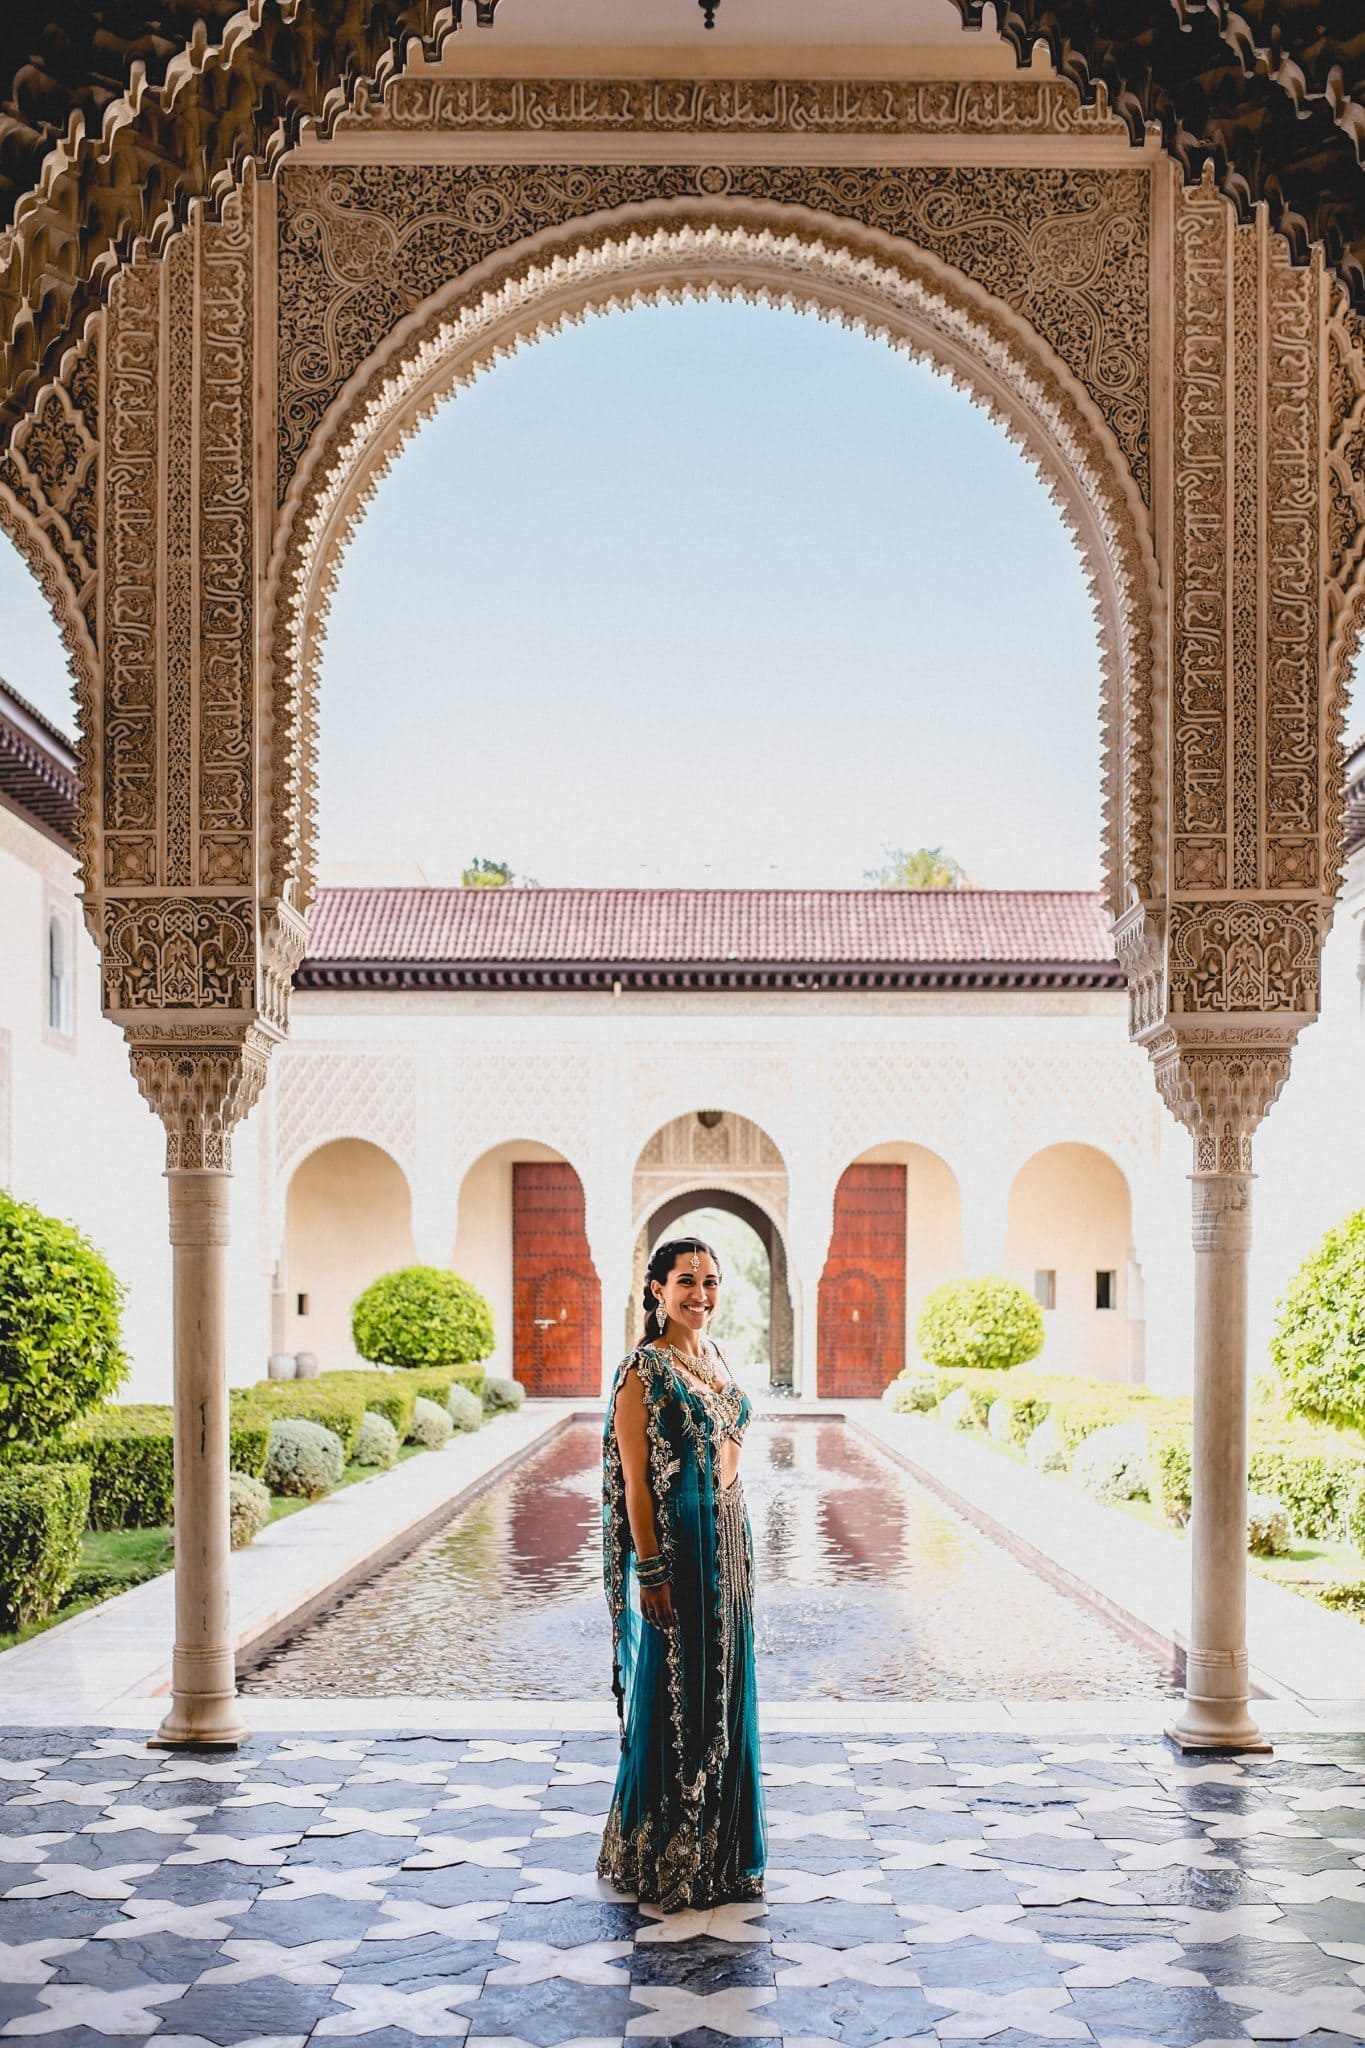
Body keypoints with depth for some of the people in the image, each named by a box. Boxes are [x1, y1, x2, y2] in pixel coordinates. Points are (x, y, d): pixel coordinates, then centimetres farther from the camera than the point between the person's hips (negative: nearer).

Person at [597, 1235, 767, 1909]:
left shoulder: (716, 1358, 11)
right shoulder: (643, 1370, -13)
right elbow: (634, 1480, -15)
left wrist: (737, 1544, 16)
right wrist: (651, 1570, -18)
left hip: (728, 1538, 8)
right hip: (676, 1541, -8)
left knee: (723, 1686, 14)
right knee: (675, 1692, 1)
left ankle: (718, 1847, 26)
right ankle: (664, 1855, 14)